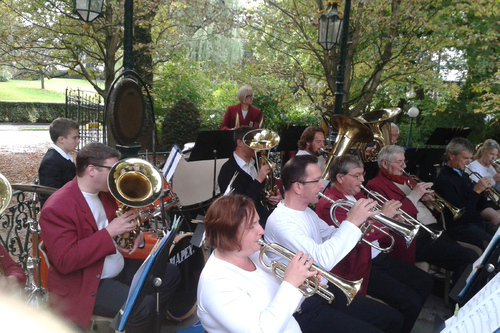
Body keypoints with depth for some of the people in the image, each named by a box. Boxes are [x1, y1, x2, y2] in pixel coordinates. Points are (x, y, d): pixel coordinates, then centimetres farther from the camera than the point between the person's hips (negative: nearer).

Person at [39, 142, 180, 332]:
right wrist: (109, 232, -27)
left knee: (170, 273, 10)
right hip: (85, 284, -9)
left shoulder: (105, 192, 4)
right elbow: (65, 261, -27)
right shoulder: (57, 208, -21)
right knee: (144, 305, -27)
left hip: (120, 268, 9)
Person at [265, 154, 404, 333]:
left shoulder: (306, 211, 6)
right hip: (305, 306, -9)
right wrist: (351, 222, -24)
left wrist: (360, 221, -3)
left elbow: (331, 235, 16)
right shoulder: (280, 221, -25)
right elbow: (324, 260, -33)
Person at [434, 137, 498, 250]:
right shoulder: (444, 180, -14)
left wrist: (484, 191, -2)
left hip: (478, 222, 9)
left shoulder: (464, 175, 14)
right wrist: (477, 191, -20)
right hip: (460, 227, -9)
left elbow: (478, 207, 17)